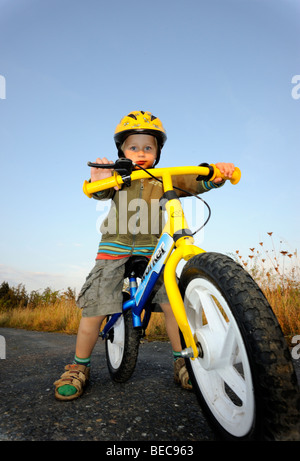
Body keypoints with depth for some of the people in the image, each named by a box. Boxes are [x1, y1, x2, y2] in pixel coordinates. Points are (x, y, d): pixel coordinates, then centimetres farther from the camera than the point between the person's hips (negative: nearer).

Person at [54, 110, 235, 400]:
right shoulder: (118, 176, 8)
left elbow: (196, 182, -1)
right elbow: (100, 193, -11)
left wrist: (217, 174, -23)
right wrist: (98, 182, -36)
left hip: (152, 249, 1)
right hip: (116, 247, 0)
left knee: (172, 299, -12)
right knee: (95, 306, -5)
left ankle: (182, 363, 8)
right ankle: (79, 367, 15)